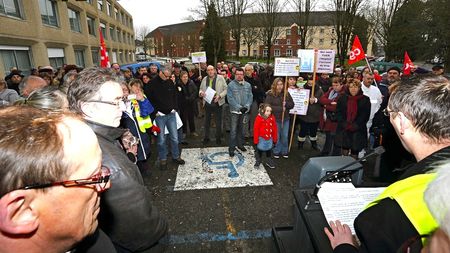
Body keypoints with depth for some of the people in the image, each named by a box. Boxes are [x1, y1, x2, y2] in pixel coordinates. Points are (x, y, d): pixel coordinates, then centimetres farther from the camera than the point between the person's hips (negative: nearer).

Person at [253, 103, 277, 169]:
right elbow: (256, 130, -17)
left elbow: (274, 129, 0)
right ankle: (257, 162, 33)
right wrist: (256, 141, -14)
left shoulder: (272, 118, -9)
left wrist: (274, 139, 3)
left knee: (269, 151, 21)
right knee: (259, 151, 14)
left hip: (269, 139, 4)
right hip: (261, 139, -4)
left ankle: (269, 162, 41)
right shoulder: (259, 118, -21)